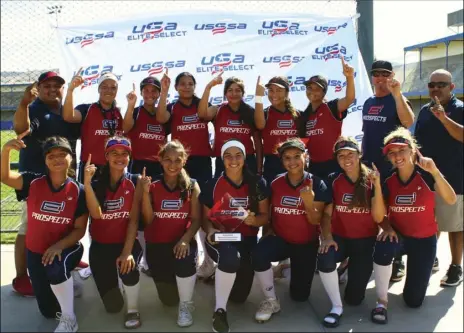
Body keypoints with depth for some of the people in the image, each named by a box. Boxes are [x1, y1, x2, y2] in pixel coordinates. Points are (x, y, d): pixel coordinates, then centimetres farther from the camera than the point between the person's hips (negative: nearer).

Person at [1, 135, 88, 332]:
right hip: (36, 252, 3)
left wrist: (59, 245, -28)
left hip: (66, 249, -2)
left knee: (55, 271, -39)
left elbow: (80, 229, -12)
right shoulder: (34, 183, -9)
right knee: (48, 311, 10)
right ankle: (65, 282, 44)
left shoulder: (78, 191, -13)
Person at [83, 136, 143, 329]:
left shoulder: (136, 181, -7)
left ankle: (133, 311, -7)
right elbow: (96, 214, -20)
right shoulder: (96, 183, -3)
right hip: (100, 245, 1)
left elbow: (134, 219, -13)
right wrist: (86, 182, -28)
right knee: (112, 306, -2)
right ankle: (111, 280, 35)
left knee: (128, 266, -37)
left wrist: (127, 251, -23)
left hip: (126, 242, -1)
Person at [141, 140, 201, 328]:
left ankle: (186, 305, -7)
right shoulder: (152, 186, -2)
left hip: (182, 240, -1)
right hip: (157, 244, 1)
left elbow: (196, 219, -6)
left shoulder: (192, 186, -2)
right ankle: (170, 280, 42)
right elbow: (149, 220, -7)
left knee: (185, 261, -37)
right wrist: (146, 192, -19)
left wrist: (185, 239, -24)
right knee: (169, 299, 3)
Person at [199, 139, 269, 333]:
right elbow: (206, 218, 3)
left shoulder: (257, 184, 1)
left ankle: (222, 273, 35)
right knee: (230, 257, -39)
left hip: (247, 240, 2)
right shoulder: (212, 185, -2)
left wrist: (254, 220, -19)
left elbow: (265, 216, 4)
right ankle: (220, 310, -18)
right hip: (220, 239, -2)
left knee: (239, 296, -1)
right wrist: (210, 230, -20)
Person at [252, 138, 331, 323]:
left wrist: (309, 203, -33)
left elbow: (316, 221, -15)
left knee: (300, 296, 6)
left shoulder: (317, 185, -13)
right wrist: (269, 232, -8)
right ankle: (271, 301, -11)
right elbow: (268, 214, 8)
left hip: (306, 244, 0)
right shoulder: (275, 184, -7)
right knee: (259, 253, -34)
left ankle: (292, 269, 40)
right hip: (281, 239, 1)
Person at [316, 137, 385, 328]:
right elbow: (327, 213, -2)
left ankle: (354, 268, 33)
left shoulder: (372, 180, -10)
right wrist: (327, 237, -19)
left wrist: (377, 185, -25)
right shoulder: (333, 180, -5)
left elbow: (378, 217, -16)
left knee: (354, 298, -1)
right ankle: (336, 307, -10)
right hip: (340, 237, 1)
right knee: (324, 260, -35)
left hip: (365, 240, -1)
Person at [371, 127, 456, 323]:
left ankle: (415, 268, 36)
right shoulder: (388, 182, -7)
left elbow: (451, 200, -30)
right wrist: (387, 228, -21)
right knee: (383, 248, -37)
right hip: (398, 235, 1)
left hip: (424, 240, -1)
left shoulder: (426, 176, -15)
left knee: (413, 301, 1)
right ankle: (382, 301, -17)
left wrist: (435, 172, -42)